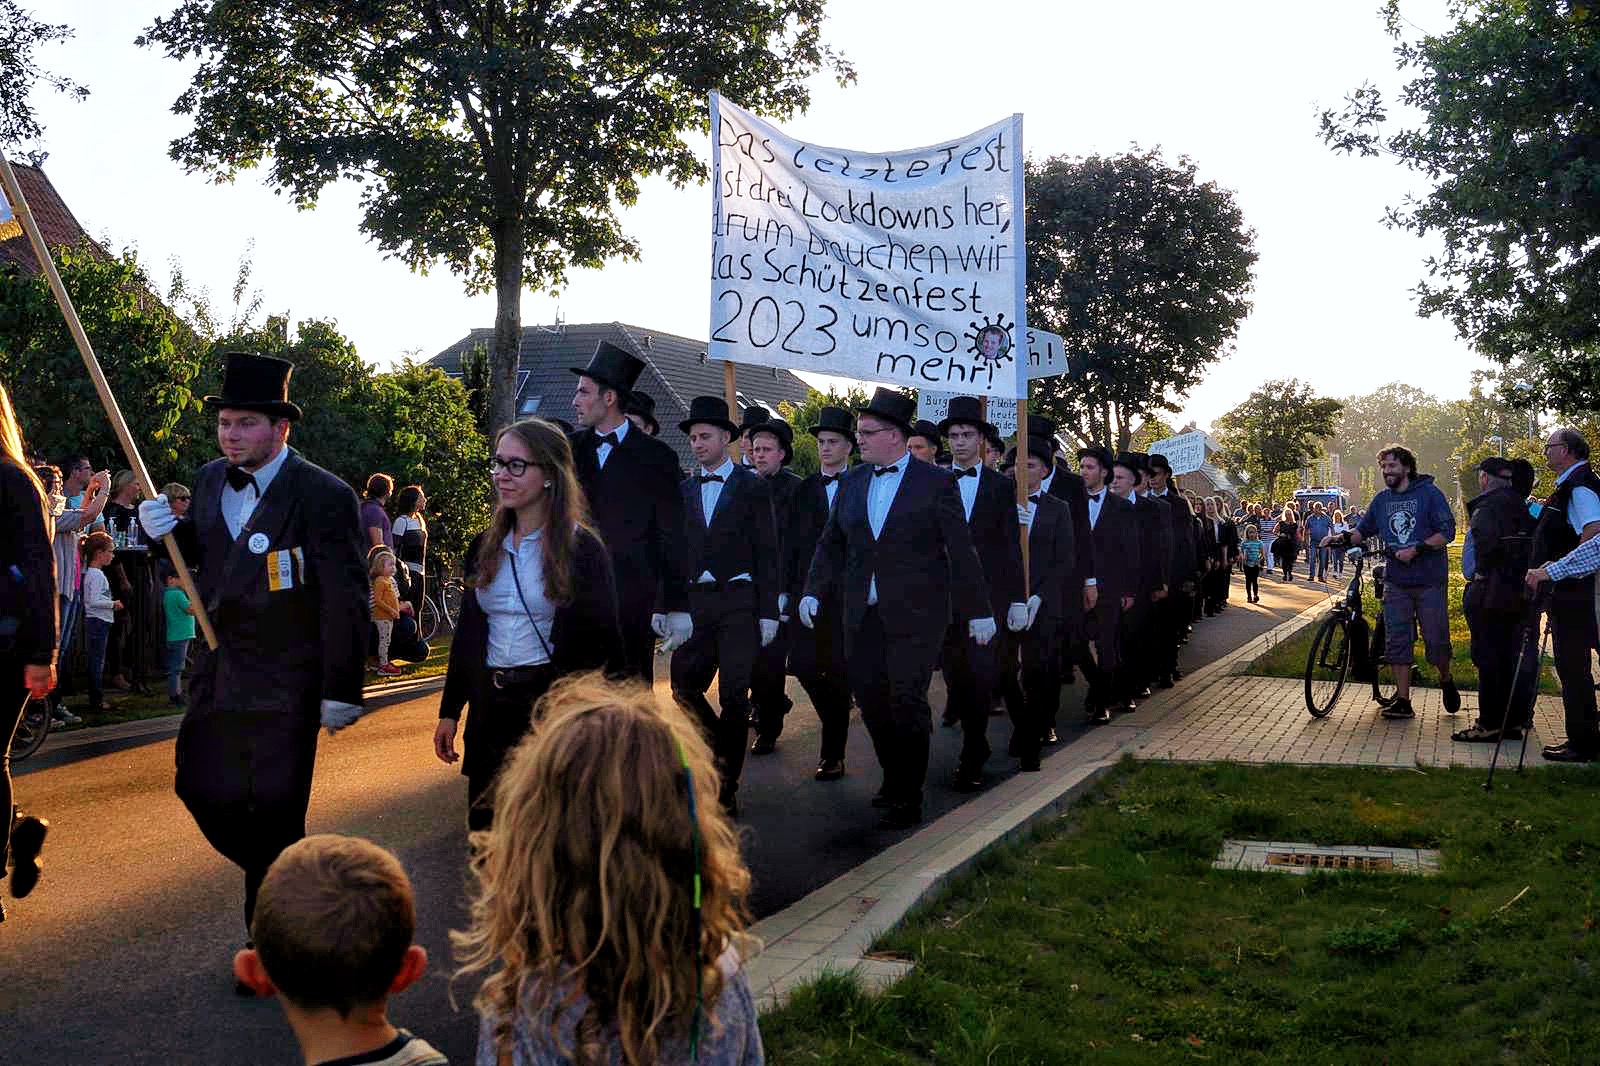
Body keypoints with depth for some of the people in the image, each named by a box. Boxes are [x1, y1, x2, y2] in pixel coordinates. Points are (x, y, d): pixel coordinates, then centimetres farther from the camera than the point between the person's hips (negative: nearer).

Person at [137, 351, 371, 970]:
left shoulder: (323, 495, -15)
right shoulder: (210, 481, 7)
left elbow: (347, 599, -14)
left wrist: (343, 689, -14)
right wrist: (170, 532, -3)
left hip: (285, 681, -7)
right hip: (219, 673, 7)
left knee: (273, 809, 0)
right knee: (201, 789, 12)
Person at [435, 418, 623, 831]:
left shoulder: (582, 549, -7)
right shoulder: (485, 547, 10)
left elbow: (604, 642, -6)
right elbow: (466, 633, 15)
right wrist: (450, 711, 12)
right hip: (490, 707, 5)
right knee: (485, 826, 8)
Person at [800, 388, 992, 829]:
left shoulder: (935, 483, -3)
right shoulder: (852, 482, 10)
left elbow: (961, 551, -2)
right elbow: (831, 543, 15)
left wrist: (978, 611, -2)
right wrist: (813, 591, 1)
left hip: (915, 613, -5)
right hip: (863, 614, 5)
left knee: (906, 698, -6)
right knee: (869, 698, 6)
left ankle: (909, 799, 5)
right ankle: (894, 777, 26)